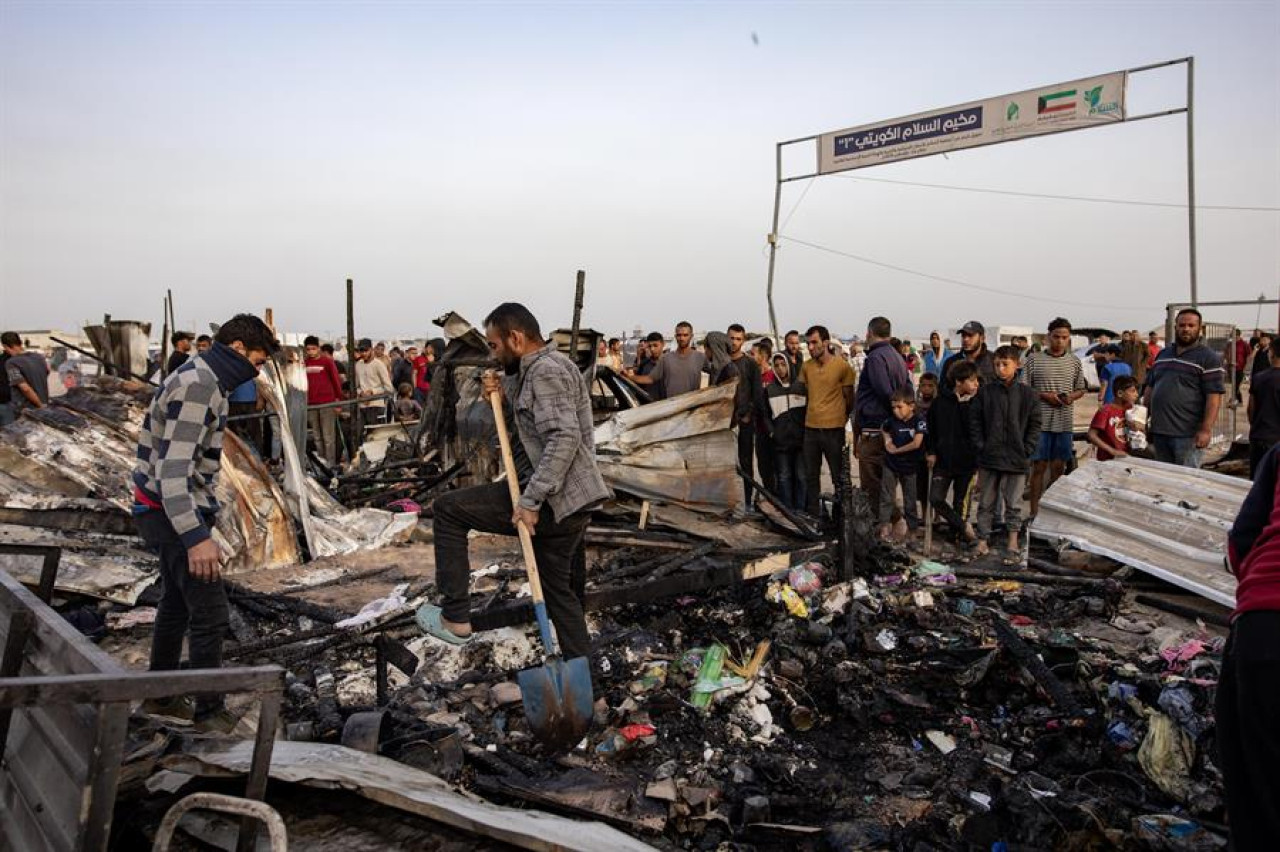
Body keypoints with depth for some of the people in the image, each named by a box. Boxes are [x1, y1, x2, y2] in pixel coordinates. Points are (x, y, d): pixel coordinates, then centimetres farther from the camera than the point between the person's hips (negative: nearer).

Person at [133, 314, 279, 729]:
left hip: (168, 510, 11)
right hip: (173, 512, -11)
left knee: (176, 602, 22)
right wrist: (195, 537, -36)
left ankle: (159, 697, 36)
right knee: (210, 613, -6)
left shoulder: (202, 380, 11)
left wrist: (200, 518, 25)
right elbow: (174, 468, -30)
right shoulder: (197, 387, -22)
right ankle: (209, 714, 5)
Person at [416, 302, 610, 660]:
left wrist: (530, 502, -25)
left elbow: (563, 439, -24)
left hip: (552, 501, -10)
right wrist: (503, 392, 9)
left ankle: (455, 618, -1)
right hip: (567, 502, 10)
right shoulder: (538, 368, 20)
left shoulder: (546, 370, -14)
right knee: (562, 590, 18)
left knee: (448, 508, -2)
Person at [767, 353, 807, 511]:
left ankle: (800, 511, 9)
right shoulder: (769, 389, 8)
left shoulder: (801, 386, 5)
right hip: (780, 442, 1)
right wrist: (770, 431, 0)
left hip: (800, 440, -1)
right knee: (783, 477, 4)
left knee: (801, 477, 2)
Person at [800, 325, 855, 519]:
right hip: (810, 428, 5)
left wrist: (842, 418, 10)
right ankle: (812, 515, 23)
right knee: (811, 475, 12)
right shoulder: (806, 366, 5)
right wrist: (814, 414, 13)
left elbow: (849, 398, 1)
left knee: (839, 476, 5)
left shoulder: (842, 366, -8)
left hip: (833, 429, -5)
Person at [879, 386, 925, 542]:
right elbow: (884, 429, 20)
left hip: (910, 466, -3)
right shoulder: (891, 420, -4)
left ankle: (911, 527, 22)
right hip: (891, 465, 3)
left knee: (910, 499, 10)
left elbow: (916, 443, -25)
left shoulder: (919, 421, -16)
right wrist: (887, 440, 1)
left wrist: (897, 450, -15)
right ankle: (885, 525, 10)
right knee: (887, 497, 4)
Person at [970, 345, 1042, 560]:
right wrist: (980, 445, -3)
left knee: (1013, 504, 4)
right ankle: (982, 542, 18)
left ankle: (1012, 546, 11)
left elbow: (1035, 424, 3)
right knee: (986, 502, 9)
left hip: (1016, 459, -1)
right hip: (989, 457, 1)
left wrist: (1027, 450, -5)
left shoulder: (1027, 393, 0)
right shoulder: (986, 391, 1)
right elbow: (975, 421, 6)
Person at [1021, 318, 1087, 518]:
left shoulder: (1074, 362, 10)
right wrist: (1043, 395, -15)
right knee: (1039, 466, -1)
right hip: (1040, 421, -3)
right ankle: (1035, 511, 5)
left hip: (1065, 422, 3)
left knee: (1058, 467, 9)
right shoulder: (1034, 359, -1)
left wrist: (1071, 397, -5)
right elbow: (1023, 389, 0)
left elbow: (1081, 389, 16)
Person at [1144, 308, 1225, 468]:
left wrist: (1206, 430, -18)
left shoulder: (1209, 358, -4)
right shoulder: (1163, 354, 16)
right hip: (1159, 431, 6)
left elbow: (1214, 396, -11)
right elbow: (1149, 387, 21)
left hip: (1187, 434, -6)